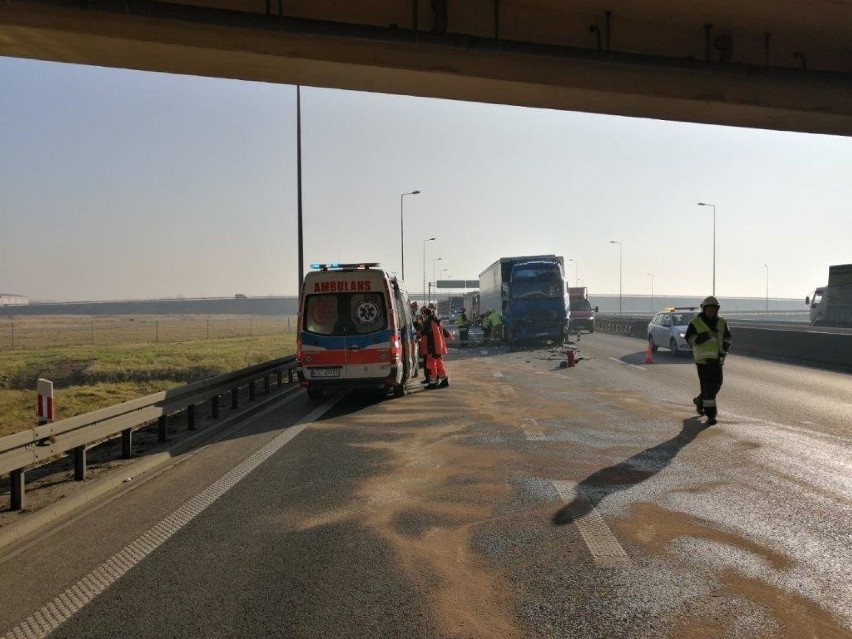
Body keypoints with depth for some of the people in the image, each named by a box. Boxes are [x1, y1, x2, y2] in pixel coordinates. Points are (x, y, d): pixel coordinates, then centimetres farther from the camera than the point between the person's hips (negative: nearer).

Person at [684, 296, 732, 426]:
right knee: (707, 385, -9)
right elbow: (689, 339, -13)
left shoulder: (721, 322, 5)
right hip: (702, 358, -4)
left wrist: (723, 353, -4)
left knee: (716, 384, 7)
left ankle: (700, 400, 35)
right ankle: (710, 415, -4)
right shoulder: (695, 322, -6)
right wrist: (706, 336, -22)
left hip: (717, 359, 4)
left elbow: (727, 338, 10)